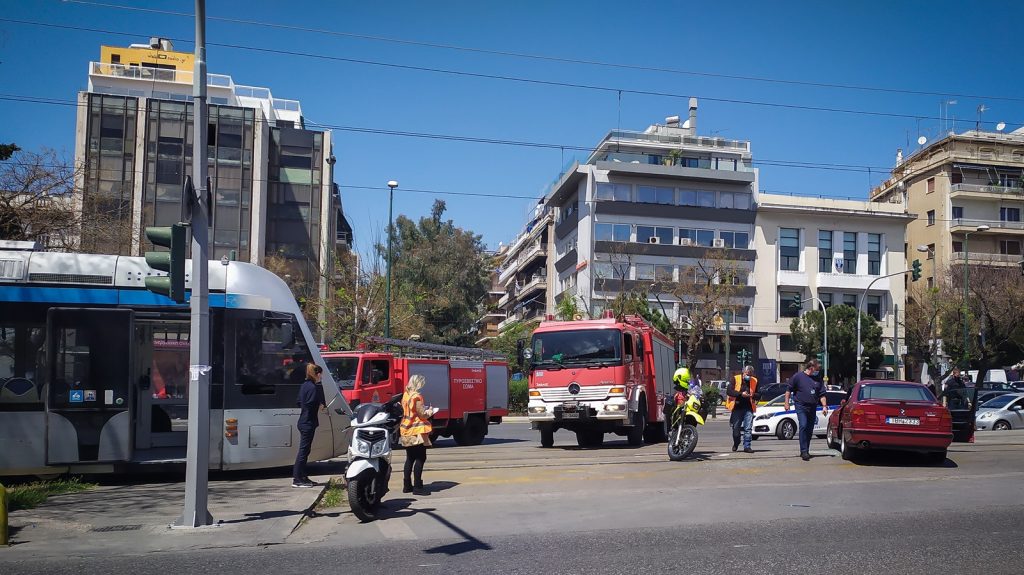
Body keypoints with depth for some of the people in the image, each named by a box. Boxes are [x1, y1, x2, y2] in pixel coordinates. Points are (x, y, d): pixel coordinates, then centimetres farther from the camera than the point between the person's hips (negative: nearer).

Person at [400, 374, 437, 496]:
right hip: (417, 431, -9)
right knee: (420, 458, -4)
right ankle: (417, 487, -6)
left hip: (407, 431, 9)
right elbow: (422, 414, -16)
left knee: (410, 458, 15)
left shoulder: (405, 395, 9)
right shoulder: (416, 396, -16)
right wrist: (430, 411, 3)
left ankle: (407, 485, 18)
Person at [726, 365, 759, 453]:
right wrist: (741, 394, -19)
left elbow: (759, 395, 10)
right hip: (737, 407, -1)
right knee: (736, 428, 7)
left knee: (748, 429, -6)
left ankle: (747, 446, -2)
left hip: (748, 408, 1)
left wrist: (753, 395, -13)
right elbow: (729, 391, -9)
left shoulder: (754, 381, 8)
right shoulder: (736, 379, 0)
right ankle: (736, 444, 30)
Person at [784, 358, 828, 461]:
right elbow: (789, 390, 1)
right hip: (801, 406, -5)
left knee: (810, 430, 7)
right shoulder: (798, 376, -2)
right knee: (803, 426, -18)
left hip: (812, 408, 5)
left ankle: (805, 451, 18)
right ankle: (804, 451, -19)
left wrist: (824, 406, 4)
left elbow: (822, 395, 14)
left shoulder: (817, 380, 12)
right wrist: (786, 402, -4)